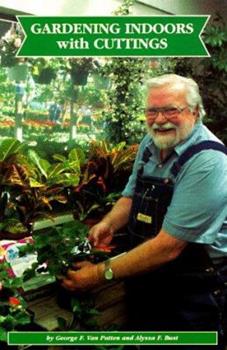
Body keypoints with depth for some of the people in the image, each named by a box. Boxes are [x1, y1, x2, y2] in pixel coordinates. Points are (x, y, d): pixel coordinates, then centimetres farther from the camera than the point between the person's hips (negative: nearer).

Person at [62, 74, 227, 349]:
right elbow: (131, 195, 11)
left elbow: (168, 246, -28)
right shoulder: (150, 144, -2)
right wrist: (109, 223, -9)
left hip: (193, 298, -6)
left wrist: (102, 273, -24)